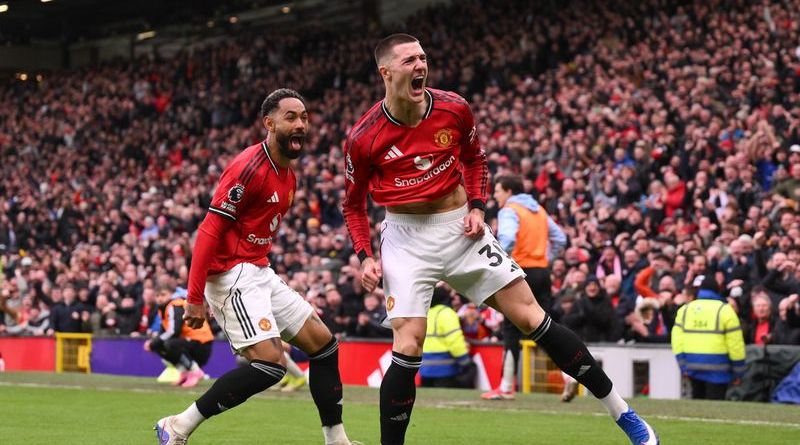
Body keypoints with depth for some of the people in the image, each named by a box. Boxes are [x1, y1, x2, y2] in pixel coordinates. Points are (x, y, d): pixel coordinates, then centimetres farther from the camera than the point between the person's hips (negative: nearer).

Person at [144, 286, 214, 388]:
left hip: (201, 344, -10)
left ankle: (195, 372, -17)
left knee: (170, 344, -31)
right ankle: (185, 373, 9)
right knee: (158, 346, 9)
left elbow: (174, 332, -24)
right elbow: (164, 332, 19)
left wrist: (153, 343, -16)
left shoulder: (176, 306, -14)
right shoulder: (164, 308, 14)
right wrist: (152, 342, 0)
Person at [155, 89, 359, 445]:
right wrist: (195, 299, -22)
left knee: (323, 343, 10)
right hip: (232, 274, -10)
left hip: (260, 274, 10)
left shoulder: (288, 175, 13)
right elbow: (209, 232, -20)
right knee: (270, 363, -20)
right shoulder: (249, 168, -17)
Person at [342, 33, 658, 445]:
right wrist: (364, 256, -9)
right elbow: (353, 204, 4)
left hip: (460, 229, 2)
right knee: (407, 346, -15)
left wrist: (477, 207, 0)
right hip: (406, 238, -2)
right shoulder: (363, 138, -11)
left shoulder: (454, 109, -6)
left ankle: (621, 412, 6)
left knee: (532, 318, -1)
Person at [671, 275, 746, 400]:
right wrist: (738, 371, 2)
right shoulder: (724, 310, -4)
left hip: (693, 365, 4)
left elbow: (677, 340, 1)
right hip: (717, 366, -4)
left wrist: (683, 366, 3)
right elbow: (735, 343, -6)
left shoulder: (685, 310, 7)